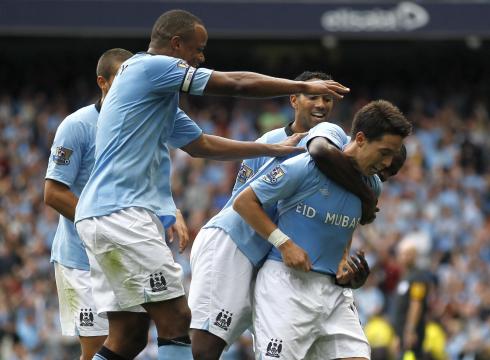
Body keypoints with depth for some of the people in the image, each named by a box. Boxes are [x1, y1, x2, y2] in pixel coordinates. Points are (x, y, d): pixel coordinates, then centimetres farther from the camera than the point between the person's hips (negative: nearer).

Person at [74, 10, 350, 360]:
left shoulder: (159, 94, 24)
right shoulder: (151, 66, -6)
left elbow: (202, 144, 29)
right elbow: (237, 84, -4)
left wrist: (276, 149, 26)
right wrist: (304, 86, 6)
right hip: (122, 212, -10)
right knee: (175, 320, -11)